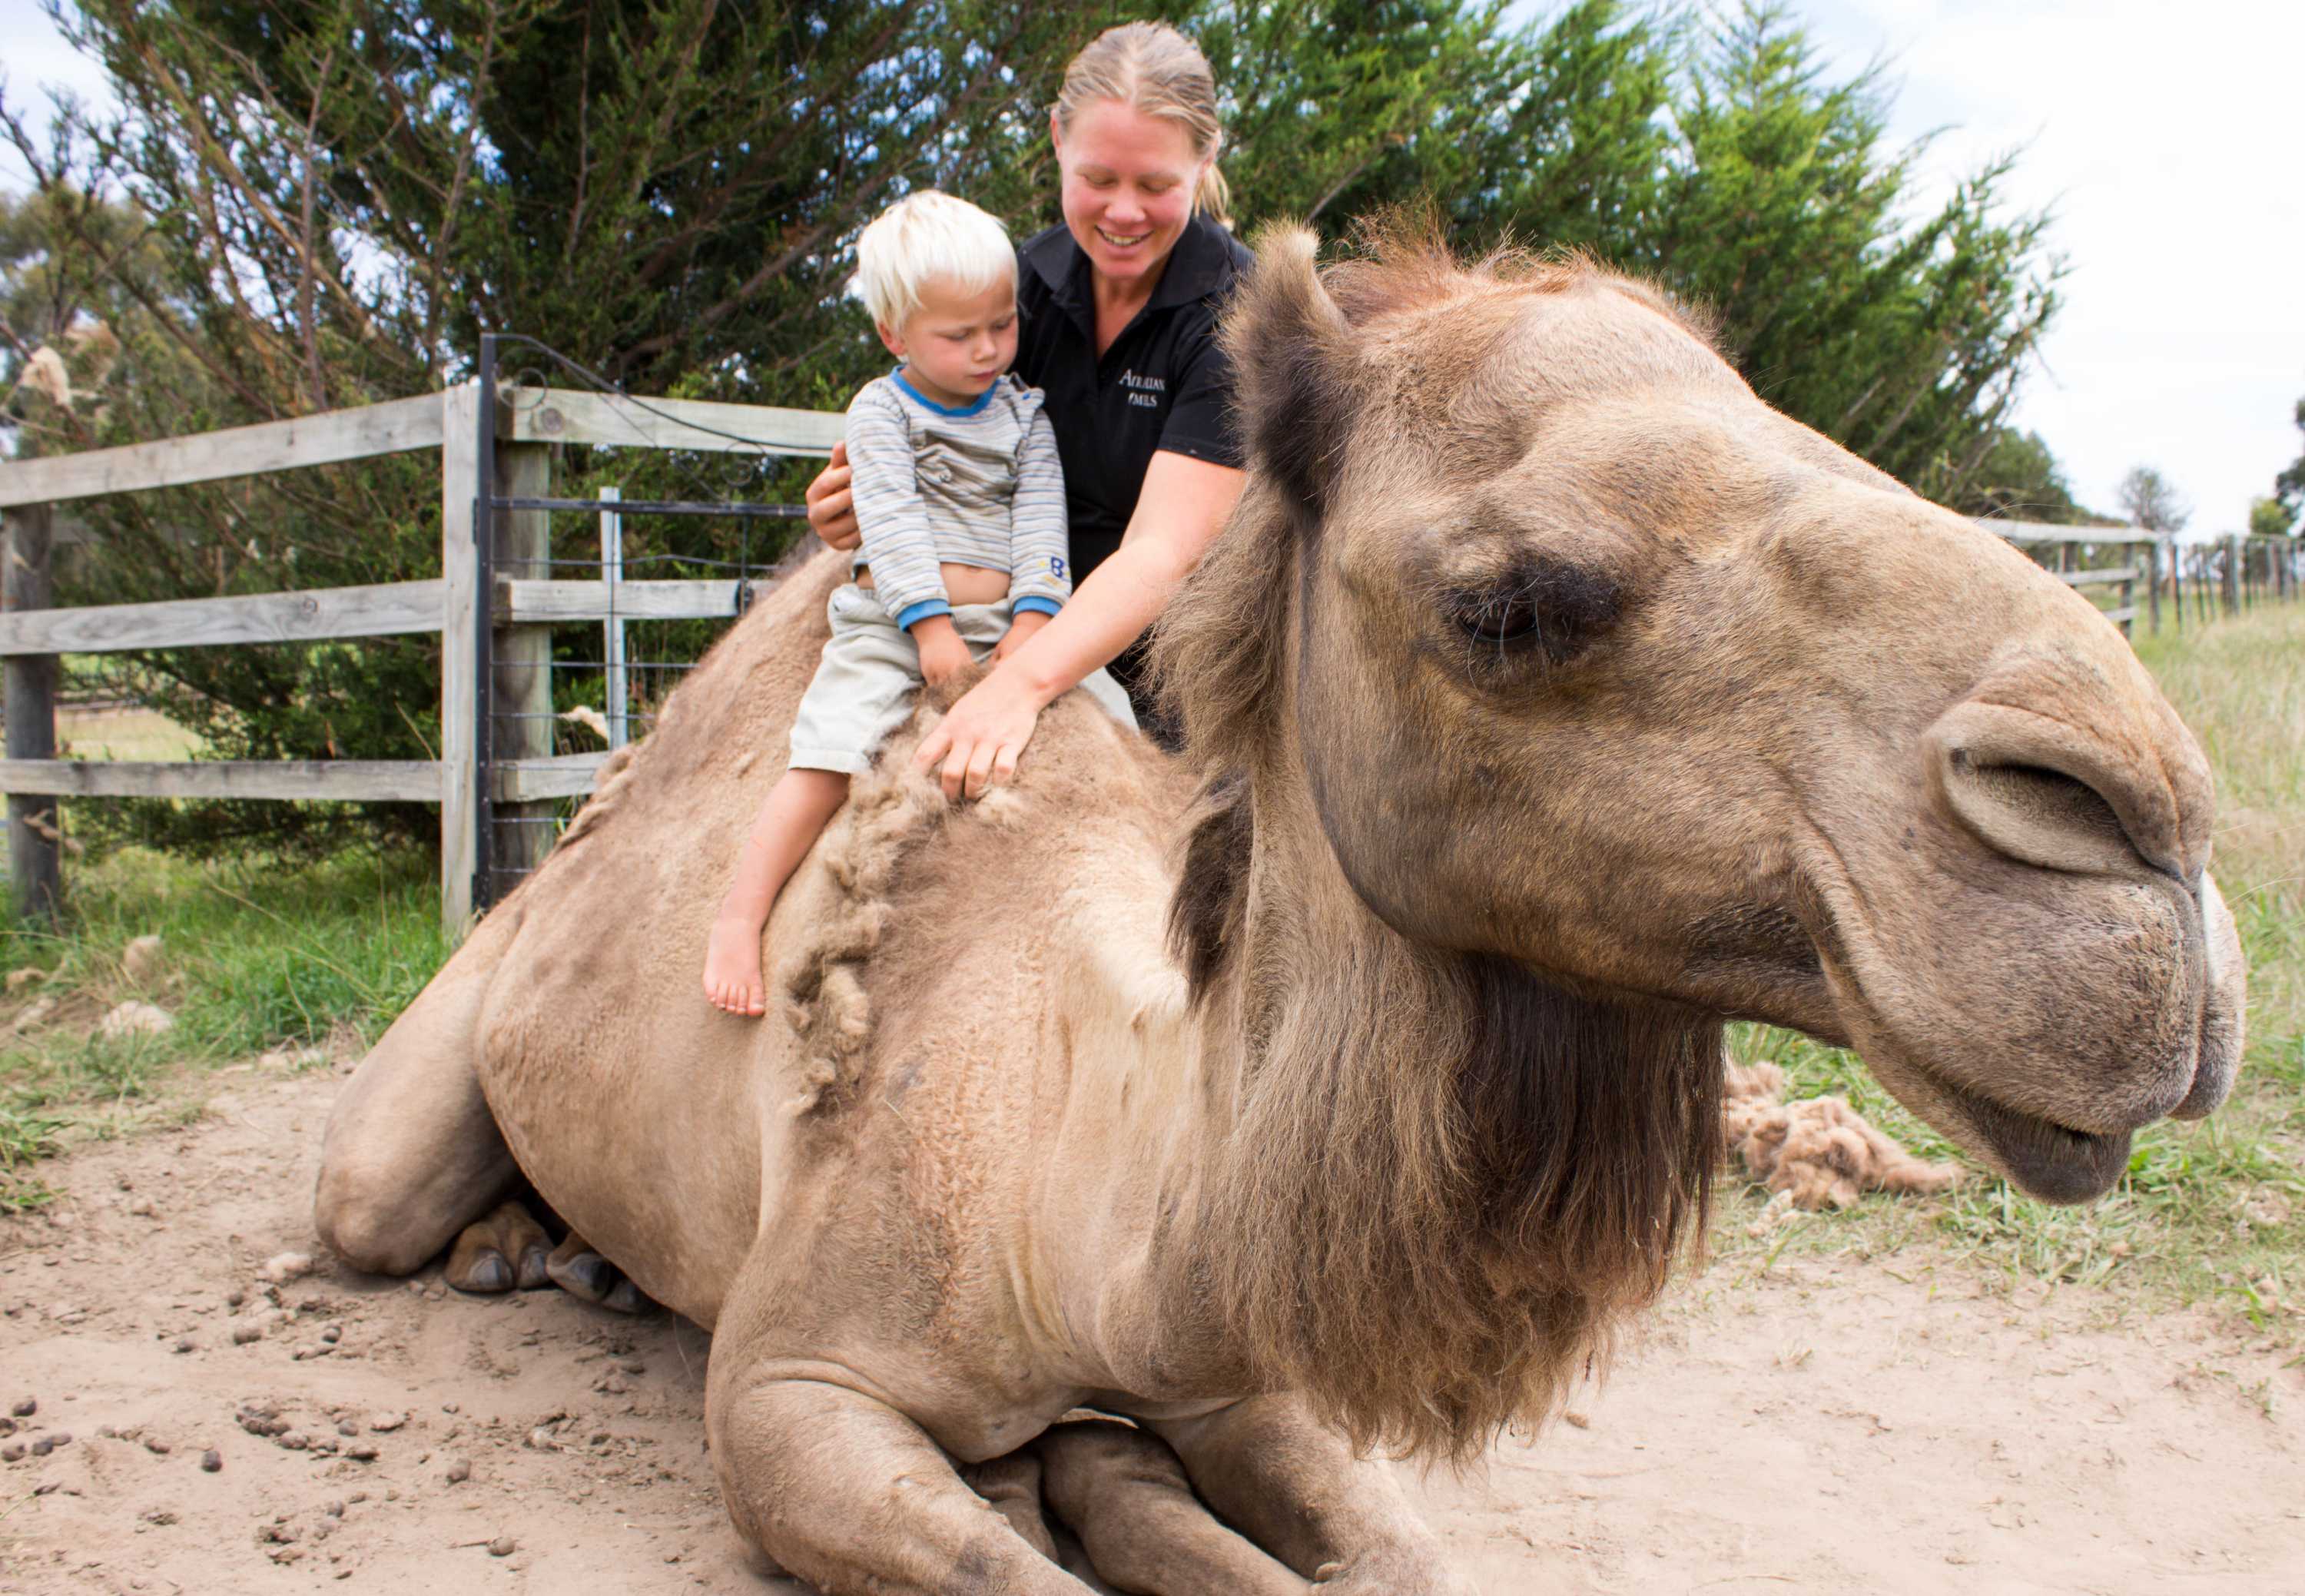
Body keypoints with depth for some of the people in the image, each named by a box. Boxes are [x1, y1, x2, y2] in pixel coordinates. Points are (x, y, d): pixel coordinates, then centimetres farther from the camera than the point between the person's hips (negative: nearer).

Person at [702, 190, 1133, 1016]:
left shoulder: (1023, 412, 12)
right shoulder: (881, 410, 1)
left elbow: (1041, 519, 3)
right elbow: (892, 520, -10)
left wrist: (1033, 619, -12)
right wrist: (931, 625, -19)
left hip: (1008, 620, 4)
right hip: (891, 621, -4)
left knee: (1111, 716, -9)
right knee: (827, 759, -19)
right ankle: (742, 912, -15)